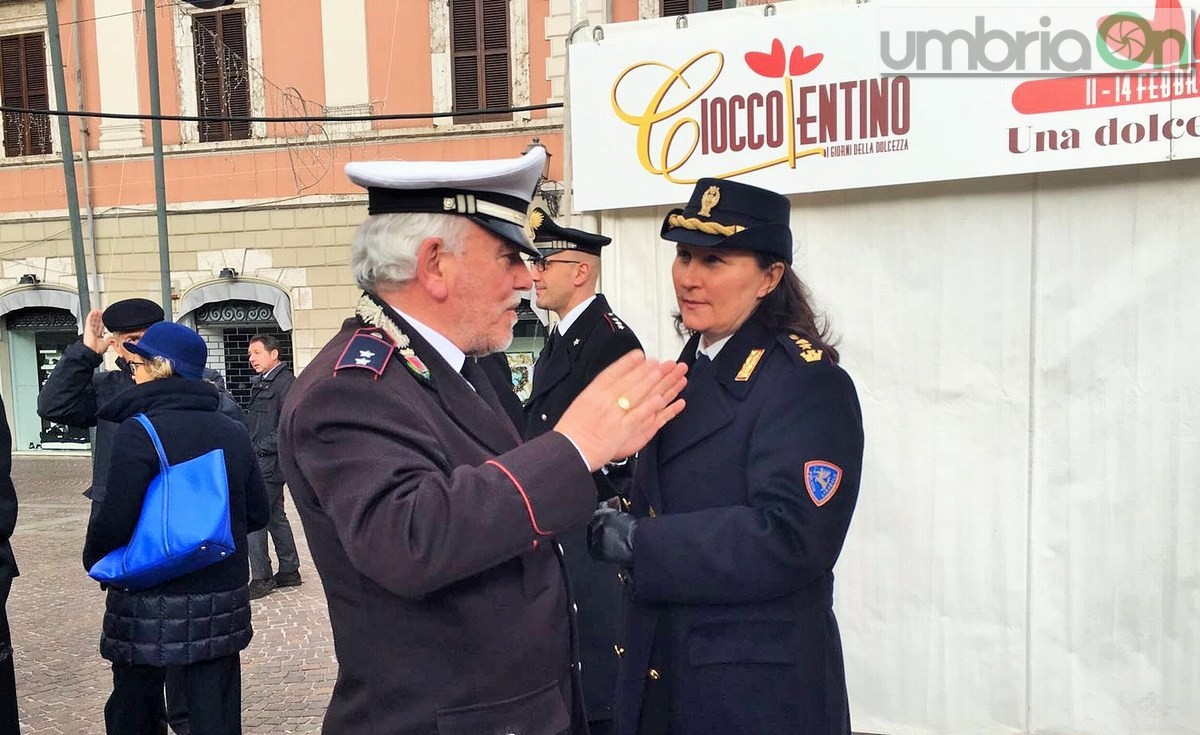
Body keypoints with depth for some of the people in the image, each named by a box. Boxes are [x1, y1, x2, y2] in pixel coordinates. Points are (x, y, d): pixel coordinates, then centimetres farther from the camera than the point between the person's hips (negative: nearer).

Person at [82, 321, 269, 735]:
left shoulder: (138, 432, -14)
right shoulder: (232, 431, 1)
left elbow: (115, 520, -16)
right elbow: (257, 513, 5)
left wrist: (93, 559, 4)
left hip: (150, 605, -4)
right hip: (222, 600, 4)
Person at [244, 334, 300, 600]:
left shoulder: (285, 381, -12)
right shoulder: (261, 383, 17)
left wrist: (263, 447, -17)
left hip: (270, 461, -10)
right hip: (262, 461, 10)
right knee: (275, 516, 14)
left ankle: (261, 578, -1)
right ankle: (289, 572, 23)